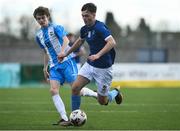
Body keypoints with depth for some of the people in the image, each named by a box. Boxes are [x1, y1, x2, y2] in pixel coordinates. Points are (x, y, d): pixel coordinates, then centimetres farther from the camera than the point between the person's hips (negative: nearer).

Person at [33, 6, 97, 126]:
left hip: (66, 61, -6)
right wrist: (45, 67, 23)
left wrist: (62, 52, -38)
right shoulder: (39, 35, 17)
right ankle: (64, 118, -19)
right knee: (53, 90, -14)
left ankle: (98, 95, 14)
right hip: (54, 66, 6)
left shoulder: (56, 28, -4)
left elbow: (66, 40, -21)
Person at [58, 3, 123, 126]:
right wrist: (66, 54, 28)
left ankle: (116, 93, 35)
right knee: (75, 87, -8)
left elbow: (112, 42, -35)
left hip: (103, 68, -7)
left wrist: (98, 55, -44)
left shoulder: (99, 27, -22)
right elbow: (80, 41, 25)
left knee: (102, 101, 2)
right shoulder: (84, 29, 3)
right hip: (90, 64, 7)